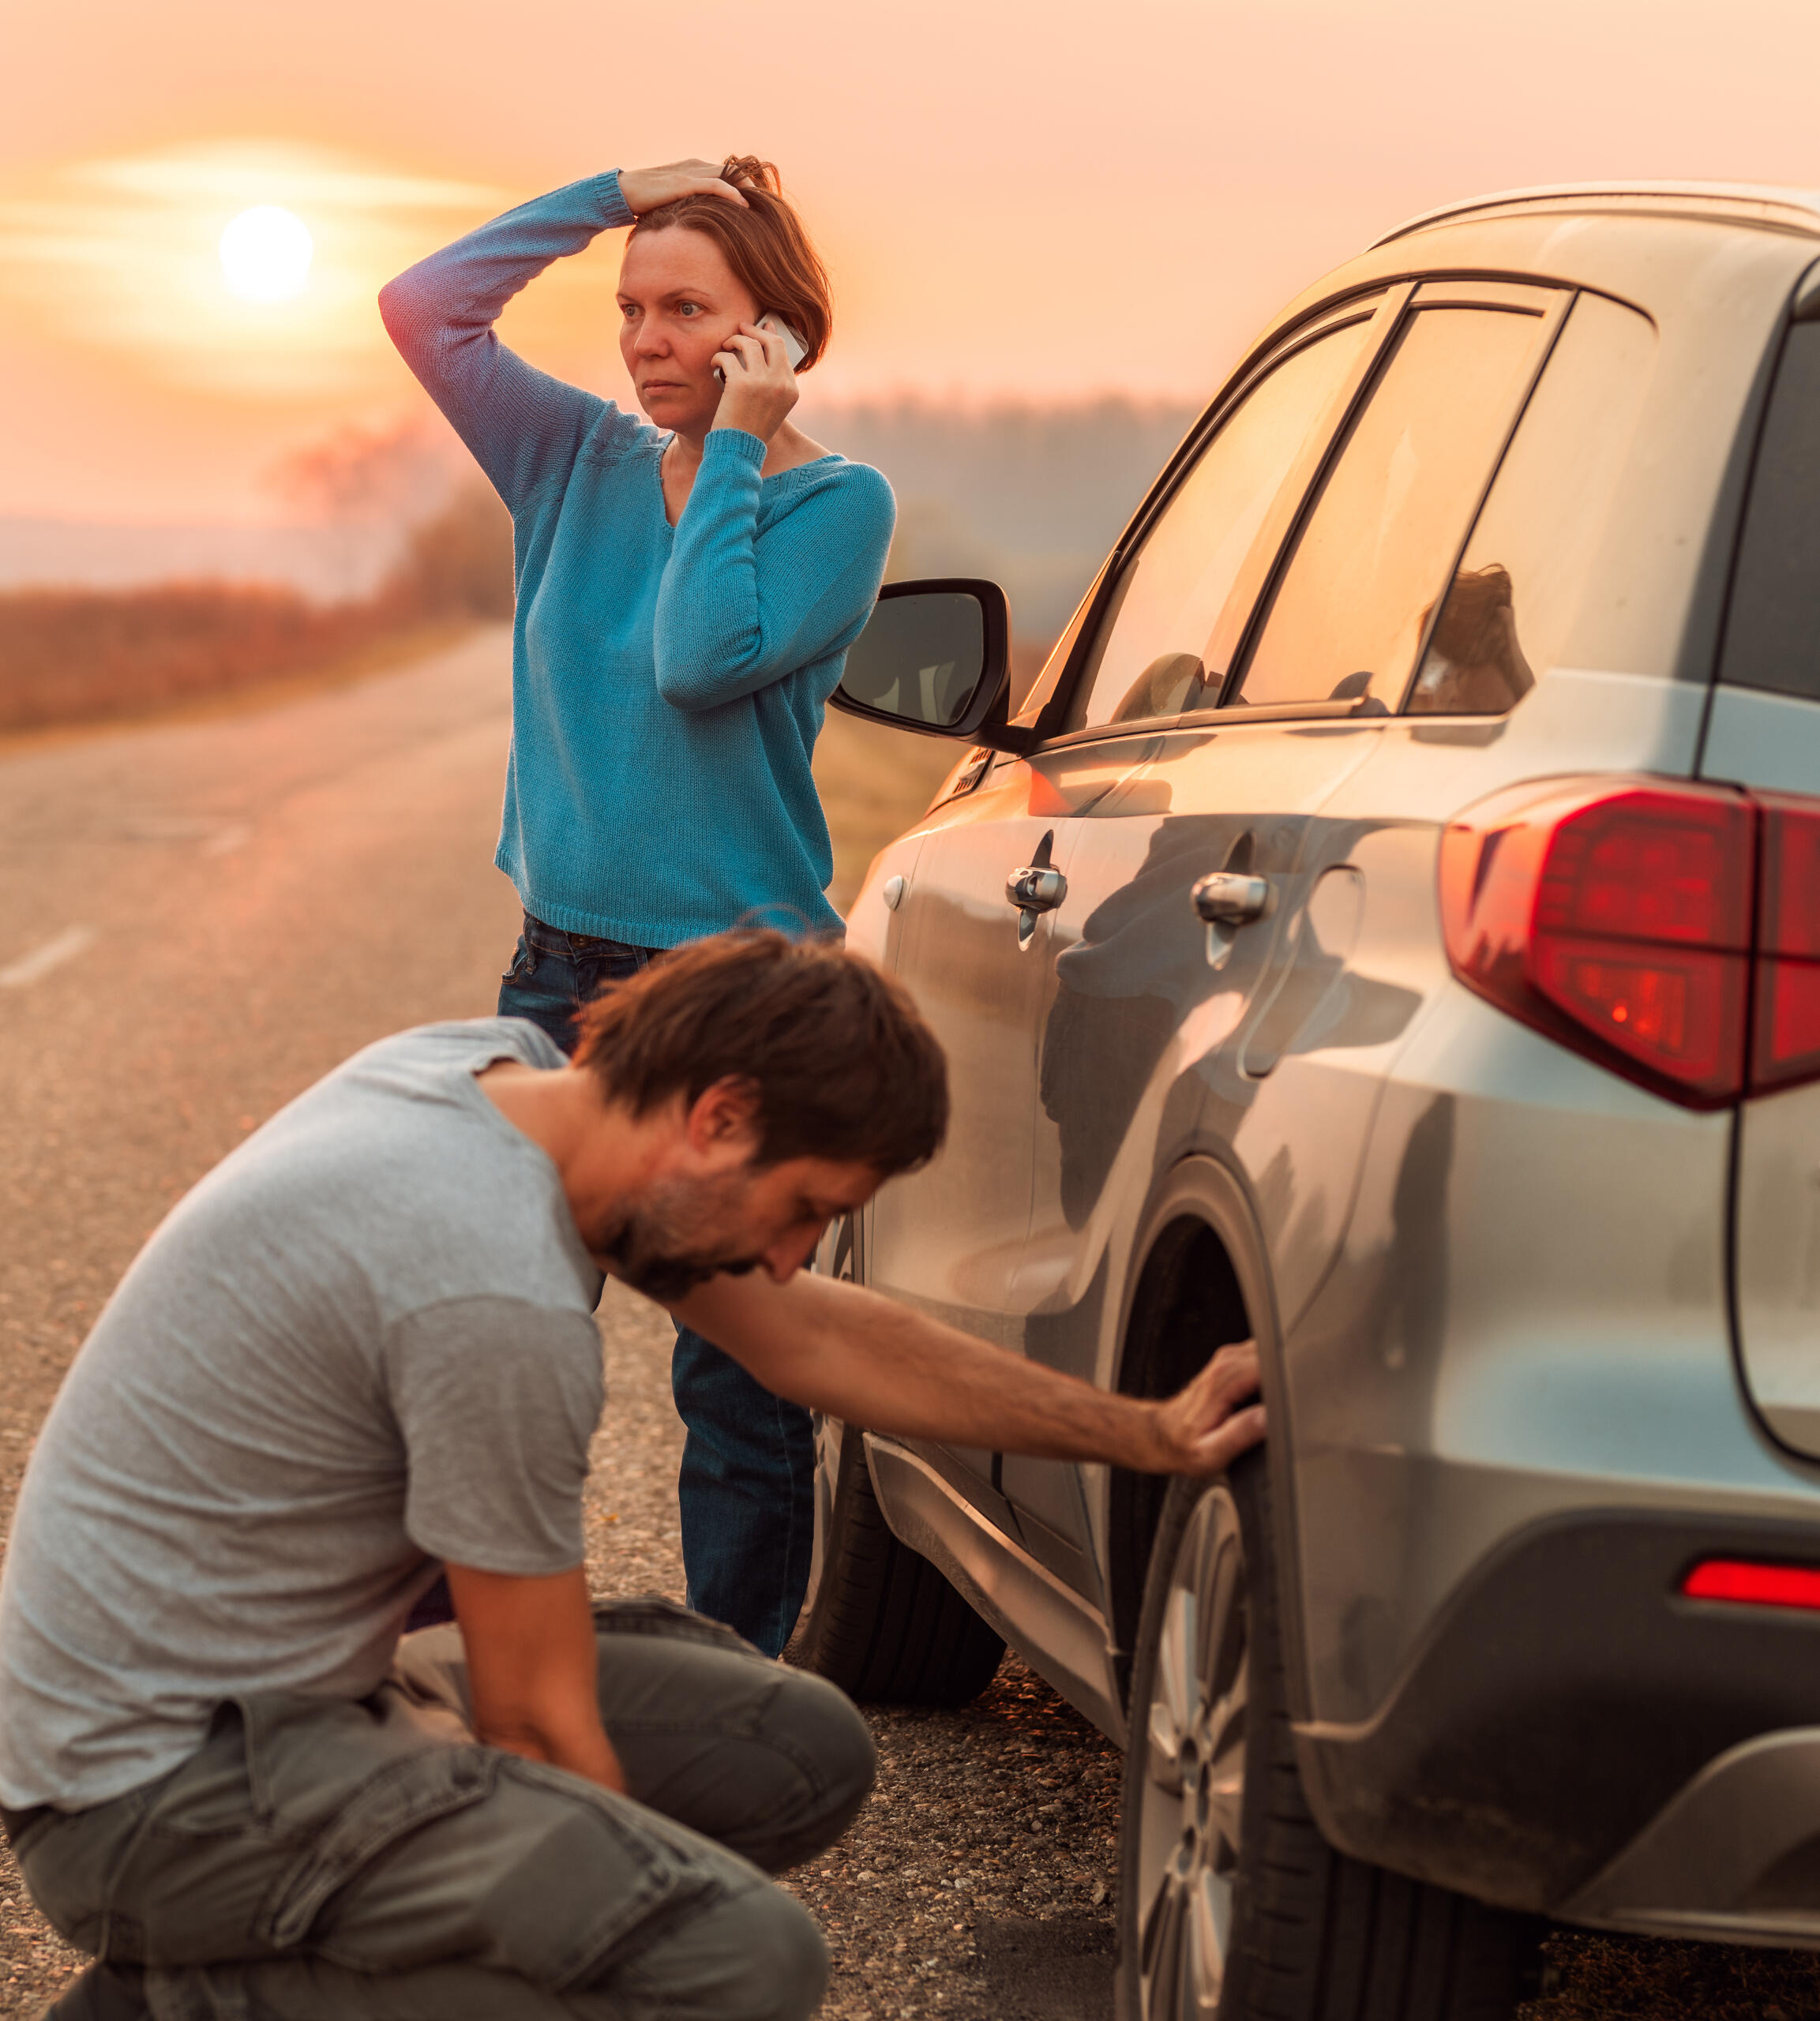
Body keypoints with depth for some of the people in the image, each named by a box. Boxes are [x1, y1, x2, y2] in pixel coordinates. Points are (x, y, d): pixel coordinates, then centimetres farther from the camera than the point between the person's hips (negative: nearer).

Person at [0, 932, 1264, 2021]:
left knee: (804, 1755, 8)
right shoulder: (503, 1300, -26)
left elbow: (806, 1335, 14)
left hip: (304, 1687, 10)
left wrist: (1146, 1435, 14)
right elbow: (537, 1724, -16)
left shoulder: (506, 1070, 2)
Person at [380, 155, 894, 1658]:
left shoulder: (836, 503, -6)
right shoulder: (582, 463, 9)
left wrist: (735, 449, -15)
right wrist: (616, 195, 0)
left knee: (738, 1380, 2)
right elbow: (423, 305, 2)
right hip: (562, 967, 5)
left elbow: (704, 661, -21)